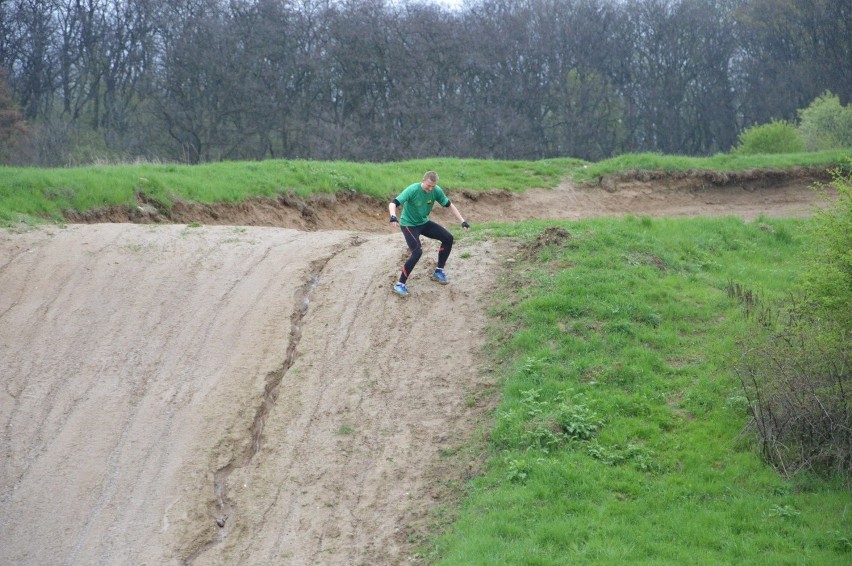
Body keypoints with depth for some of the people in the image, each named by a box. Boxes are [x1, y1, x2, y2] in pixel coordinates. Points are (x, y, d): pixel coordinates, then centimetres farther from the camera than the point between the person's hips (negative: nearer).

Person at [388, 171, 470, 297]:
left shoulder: (437, 191, -14)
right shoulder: (412, 190, -29)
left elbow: (449, 205, -1)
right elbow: (393, 203, -35)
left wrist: (463, 221, -8)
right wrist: (393, 216, -56)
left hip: (424, 223, 6)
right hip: (409, 224, -6)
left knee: (448, 238, -2)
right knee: (417, 252, -26)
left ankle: (438, 272, 15)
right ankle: (399, 285, -17)